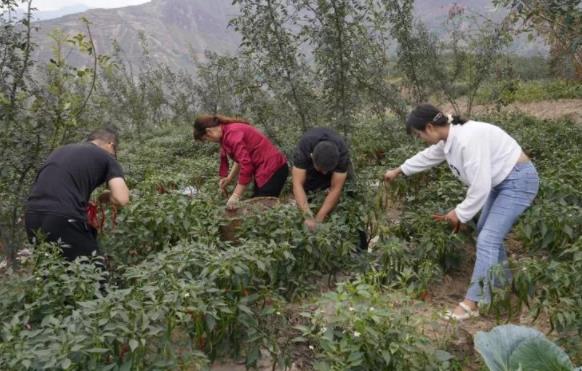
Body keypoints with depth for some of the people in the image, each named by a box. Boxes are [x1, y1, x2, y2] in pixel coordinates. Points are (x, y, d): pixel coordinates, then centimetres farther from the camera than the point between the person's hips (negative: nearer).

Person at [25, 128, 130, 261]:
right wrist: (106, 196, 16)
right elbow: (121, 199, -5)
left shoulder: (61, 150, 27)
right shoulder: (107, 158, 9)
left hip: (33, 216, 7)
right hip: (64, 219, -7)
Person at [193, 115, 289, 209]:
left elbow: (246, 165, -26)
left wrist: (236, 196, -22)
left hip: (272, 169, -10)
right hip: (271, 168, 10)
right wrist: (229, 178, 12)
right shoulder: (229, 130, 11)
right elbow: (241, 159, 22)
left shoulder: (231, 134, -20)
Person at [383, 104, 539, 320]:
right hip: (500, 181, 10)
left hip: (518, 181, -10)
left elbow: (480, 187, -30)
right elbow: (427, 157, 20)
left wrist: (460, 214, -15)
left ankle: (472, 303, -8)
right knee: (487, 232, 19)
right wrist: (398, 171, 31)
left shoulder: (468, 139, -32)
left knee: (487, 239, -13)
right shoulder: (448, 139, -2)